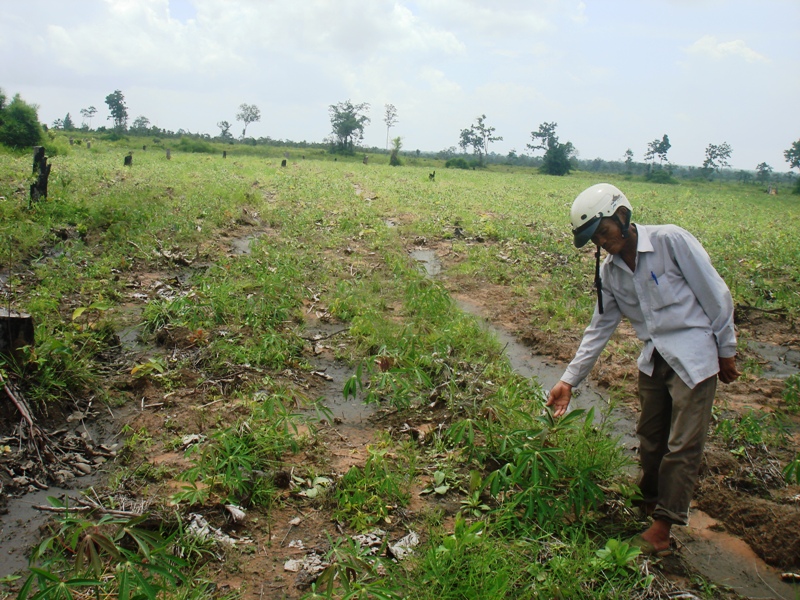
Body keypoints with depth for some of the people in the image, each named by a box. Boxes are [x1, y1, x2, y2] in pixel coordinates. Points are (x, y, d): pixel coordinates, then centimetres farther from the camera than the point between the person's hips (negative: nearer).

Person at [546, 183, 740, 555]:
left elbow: (715, 294, -9)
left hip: (694, 357, -5)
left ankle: (663, 527, 11)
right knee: (650, 437, 14)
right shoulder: (609, 271, 1)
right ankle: (649, 501, 36)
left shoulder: (671, 240, -17)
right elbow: (600, 328, 6)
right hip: (654, 360, 6)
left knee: (683, 445, 0)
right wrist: (569, 380, 0)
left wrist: (726, 350, -2)